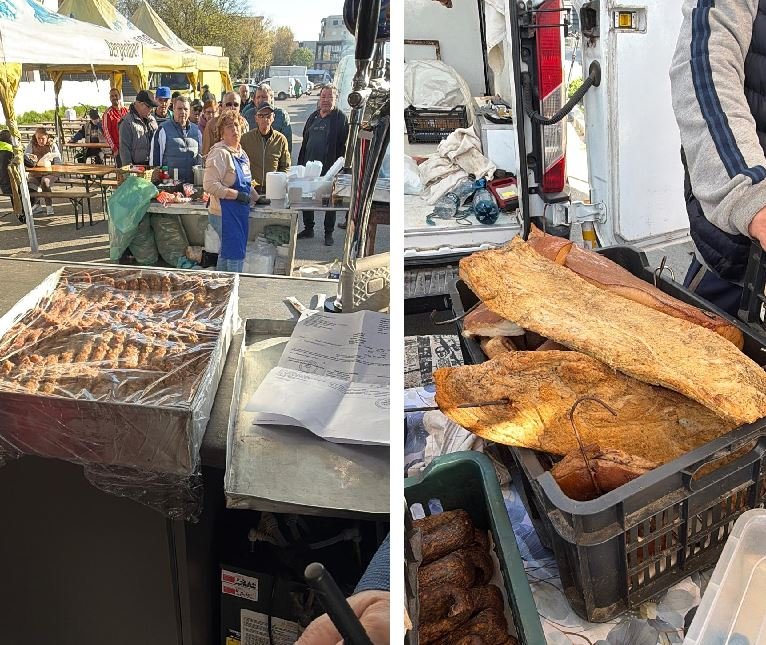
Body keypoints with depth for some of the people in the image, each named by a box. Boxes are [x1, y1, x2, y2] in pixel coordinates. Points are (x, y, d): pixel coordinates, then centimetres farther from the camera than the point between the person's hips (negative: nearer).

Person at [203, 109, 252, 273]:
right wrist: (237, 195, -22)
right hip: (225, 213, -9)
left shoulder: (241, 152, 13)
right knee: (235, 255, -7)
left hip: (239, 213, 9)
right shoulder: (220, 153, -15)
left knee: (226, 255, 17)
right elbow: (210, 185, -24)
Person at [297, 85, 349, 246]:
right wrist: (300, 164, 12)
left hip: (329, 168, -6)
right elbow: (305, 143, 18)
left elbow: (344, 146, -10)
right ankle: (308, 229, 25)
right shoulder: (313, 117, 13)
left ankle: (329, 233, 13)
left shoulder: (341, 118, -5)